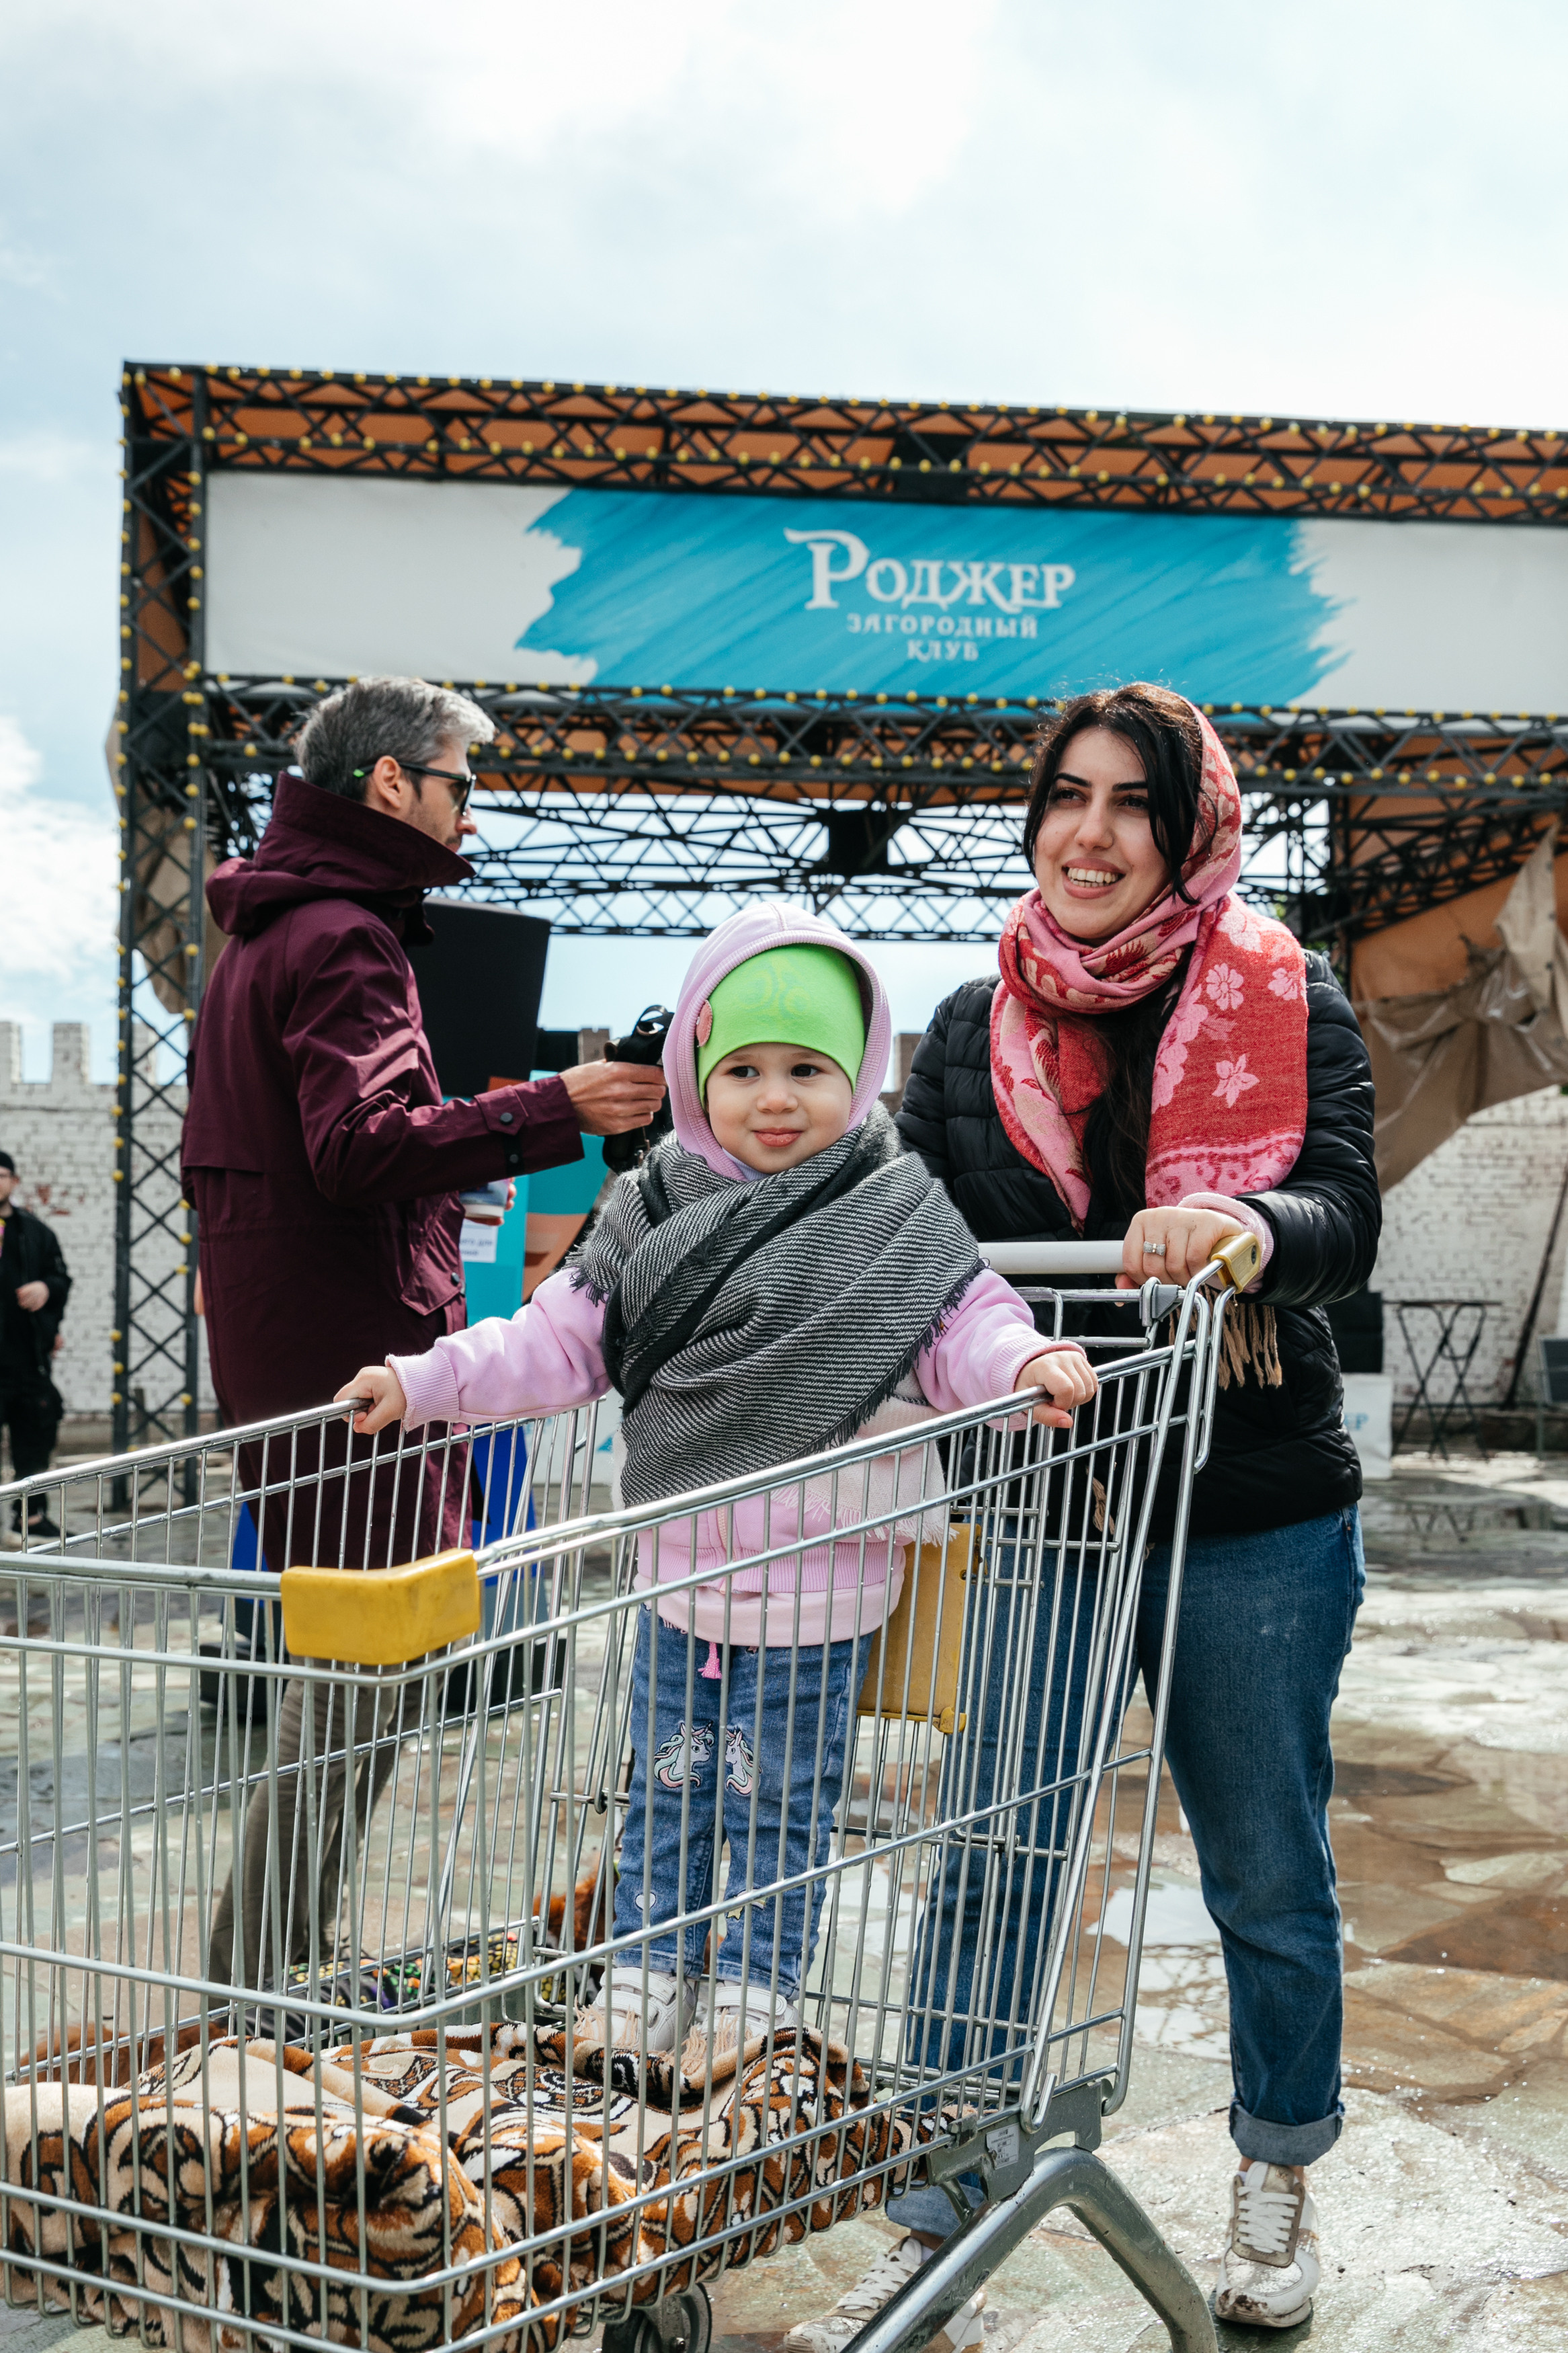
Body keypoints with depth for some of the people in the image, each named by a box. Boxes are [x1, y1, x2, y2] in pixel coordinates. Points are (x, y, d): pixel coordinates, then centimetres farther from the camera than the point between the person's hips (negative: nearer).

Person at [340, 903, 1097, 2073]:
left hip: (814, 1583, -3)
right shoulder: (656, 1208, 4)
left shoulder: (897, 1216, -6)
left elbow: (963, 1323, -8)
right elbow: (563, 1340, 6)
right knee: (667, 1784, 17)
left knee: (778, 1797, 10)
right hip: (678, 1567, 4)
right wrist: (424, 1382, 1)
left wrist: (1028, 1364, -30)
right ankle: (650, 1967, 33)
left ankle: (757, 1980, 29)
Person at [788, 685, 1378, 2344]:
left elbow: (1346, 1223, -16)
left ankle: (1277, 2184, 39)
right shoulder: (970, 1034, 7)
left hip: (1251, 1525, -1)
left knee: (1268, 1877, 15)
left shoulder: (1289, 1008, -2)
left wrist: (1243, 1228, -37)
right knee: (984, 1879, 3)